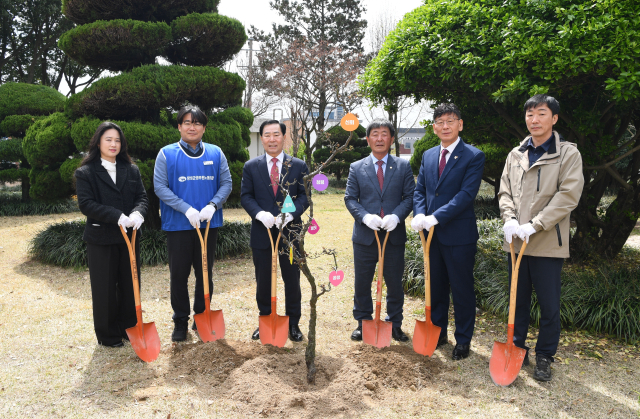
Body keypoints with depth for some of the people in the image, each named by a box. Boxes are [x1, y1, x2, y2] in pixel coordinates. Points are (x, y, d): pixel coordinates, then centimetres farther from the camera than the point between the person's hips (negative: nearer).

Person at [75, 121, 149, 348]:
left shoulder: (131, 170, 9)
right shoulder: (85, 172, -2)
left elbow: (142, 197, 2)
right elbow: (86, 204, -12)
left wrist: (137, 213, -20)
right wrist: (117, 216, -23)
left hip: (129, 236, 3)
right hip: (101, 237, -3)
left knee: (130, 284, 10)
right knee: (105, 287, 6)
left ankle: (129, 327, 26)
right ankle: (108, 335, 20)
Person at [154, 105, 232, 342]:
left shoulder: (215, 153, 4)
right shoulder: (167, 154, -2)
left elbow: (226, 183, 2)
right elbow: (160, 187, -8)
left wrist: (212, 206, -15)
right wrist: (187, 209, -17)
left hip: (209, 224, 2)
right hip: (178, 224, -2)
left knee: (205, 273, 11)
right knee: (179, 274, 6)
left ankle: (202, 316, 28)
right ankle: (180, 321, 22)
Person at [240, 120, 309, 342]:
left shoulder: (299, 166, 3)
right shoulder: (251, 166, 5)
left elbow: (305, 195, -1)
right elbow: (246, 196, 1)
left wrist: (290, 214, -18)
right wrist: (260, 213, -17)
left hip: (290, 230, 0)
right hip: (261, 231, 1)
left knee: (292, 280, 9)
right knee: (263, 280, 11)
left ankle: (293, 323, 24)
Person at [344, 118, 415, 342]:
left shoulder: (403, 166, 5)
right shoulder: (356, 168, 5)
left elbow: (409, 196, 0)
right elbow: (350, 198, 1)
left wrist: (396, 216, -17)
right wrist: (365, 216, -17)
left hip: (394, 235, 0)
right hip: (364, 236, 0)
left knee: (395, 284, 10)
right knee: (362, 283, 10)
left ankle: (395, 325, 26)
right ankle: (363, 323, 26)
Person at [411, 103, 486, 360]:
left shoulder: (473, 156, -8)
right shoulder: (428, 155, 11)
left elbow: (466, 194, -18)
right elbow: (419, 190, 9)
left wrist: (436, 217, -24)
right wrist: (419, 215, -10)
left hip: (459, 235, -5)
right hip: (433, 234, 6)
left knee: (462, 290, 8)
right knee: (436, 287, 17)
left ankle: (463, 340, 25)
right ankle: (438, 332, 34)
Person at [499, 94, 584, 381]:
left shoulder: (568, 153, -4)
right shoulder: (516, 154, 10)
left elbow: (568, 195, -13)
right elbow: (505, 191, 10)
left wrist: (534, 225, -19)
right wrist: (509, 219, -9)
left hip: (548, 243, -4)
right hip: (516, 241, 4)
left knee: (549, 306, 5)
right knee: (518, 300, 16)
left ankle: (544, 357, 23)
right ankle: (517, 349, 32)